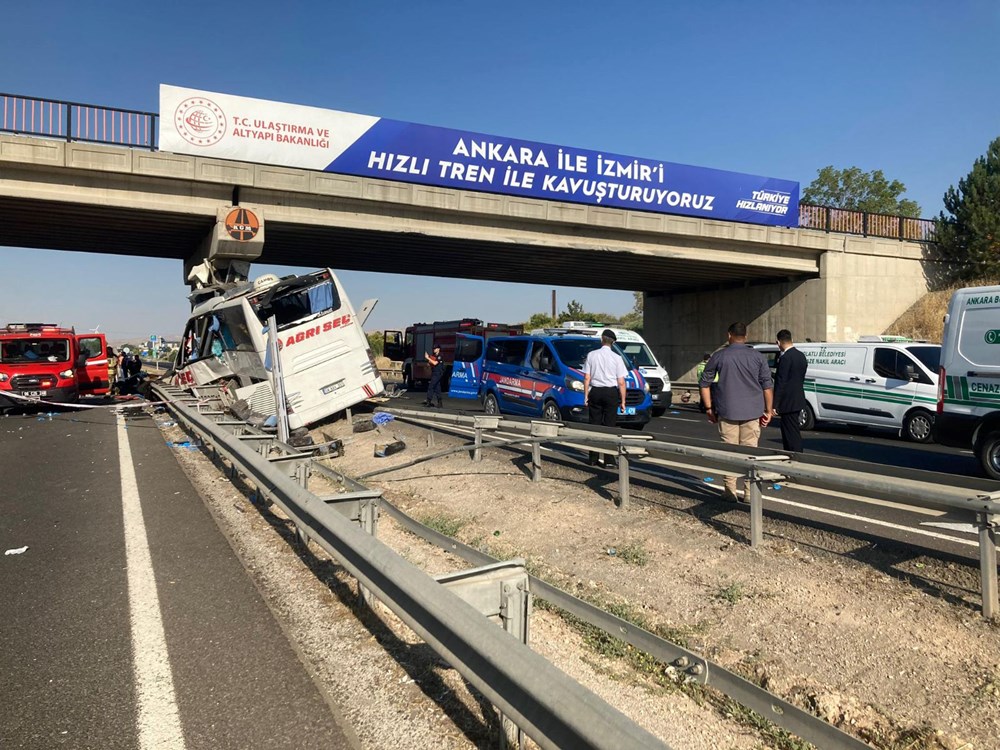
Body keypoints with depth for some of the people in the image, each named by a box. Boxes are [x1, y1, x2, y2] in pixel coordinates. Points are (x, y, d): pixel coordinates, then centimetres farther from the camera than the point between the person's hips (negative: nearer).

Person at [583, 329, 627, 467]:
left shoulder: (592, 355, 1)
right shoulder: (616, 358, -5)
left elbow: (587, 378, 1)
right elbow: (621, 382, -6)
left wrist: (586, 396, 8)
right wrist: (623, 400, 1)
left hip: (595, 392, 2)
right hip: (611, 393, -2)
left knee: (594, 424, 8)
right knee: (609, 426, 2)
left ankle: (594, 458, 11)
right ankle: (610, 459, 2)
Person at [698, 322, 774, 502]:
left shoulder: (719, 356, 1)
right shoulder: (757, 357, 3)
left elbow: (704, 383, 4)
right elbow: (768, 385, 2)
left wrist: (709, 408, 11)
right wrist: (768, 411, 9)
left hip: (727, 412, -1)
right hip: (752, 412, 1)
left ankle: (730, 492, 8)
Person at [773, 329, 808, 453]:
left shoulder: (785, 358, -19)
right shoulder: (801, 356, 10)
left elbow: (780, 383, -19)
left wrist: (775, 405, -16)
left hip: (788, 402, -9)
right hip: (798, 400, 9)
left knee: (792, 433, -4)